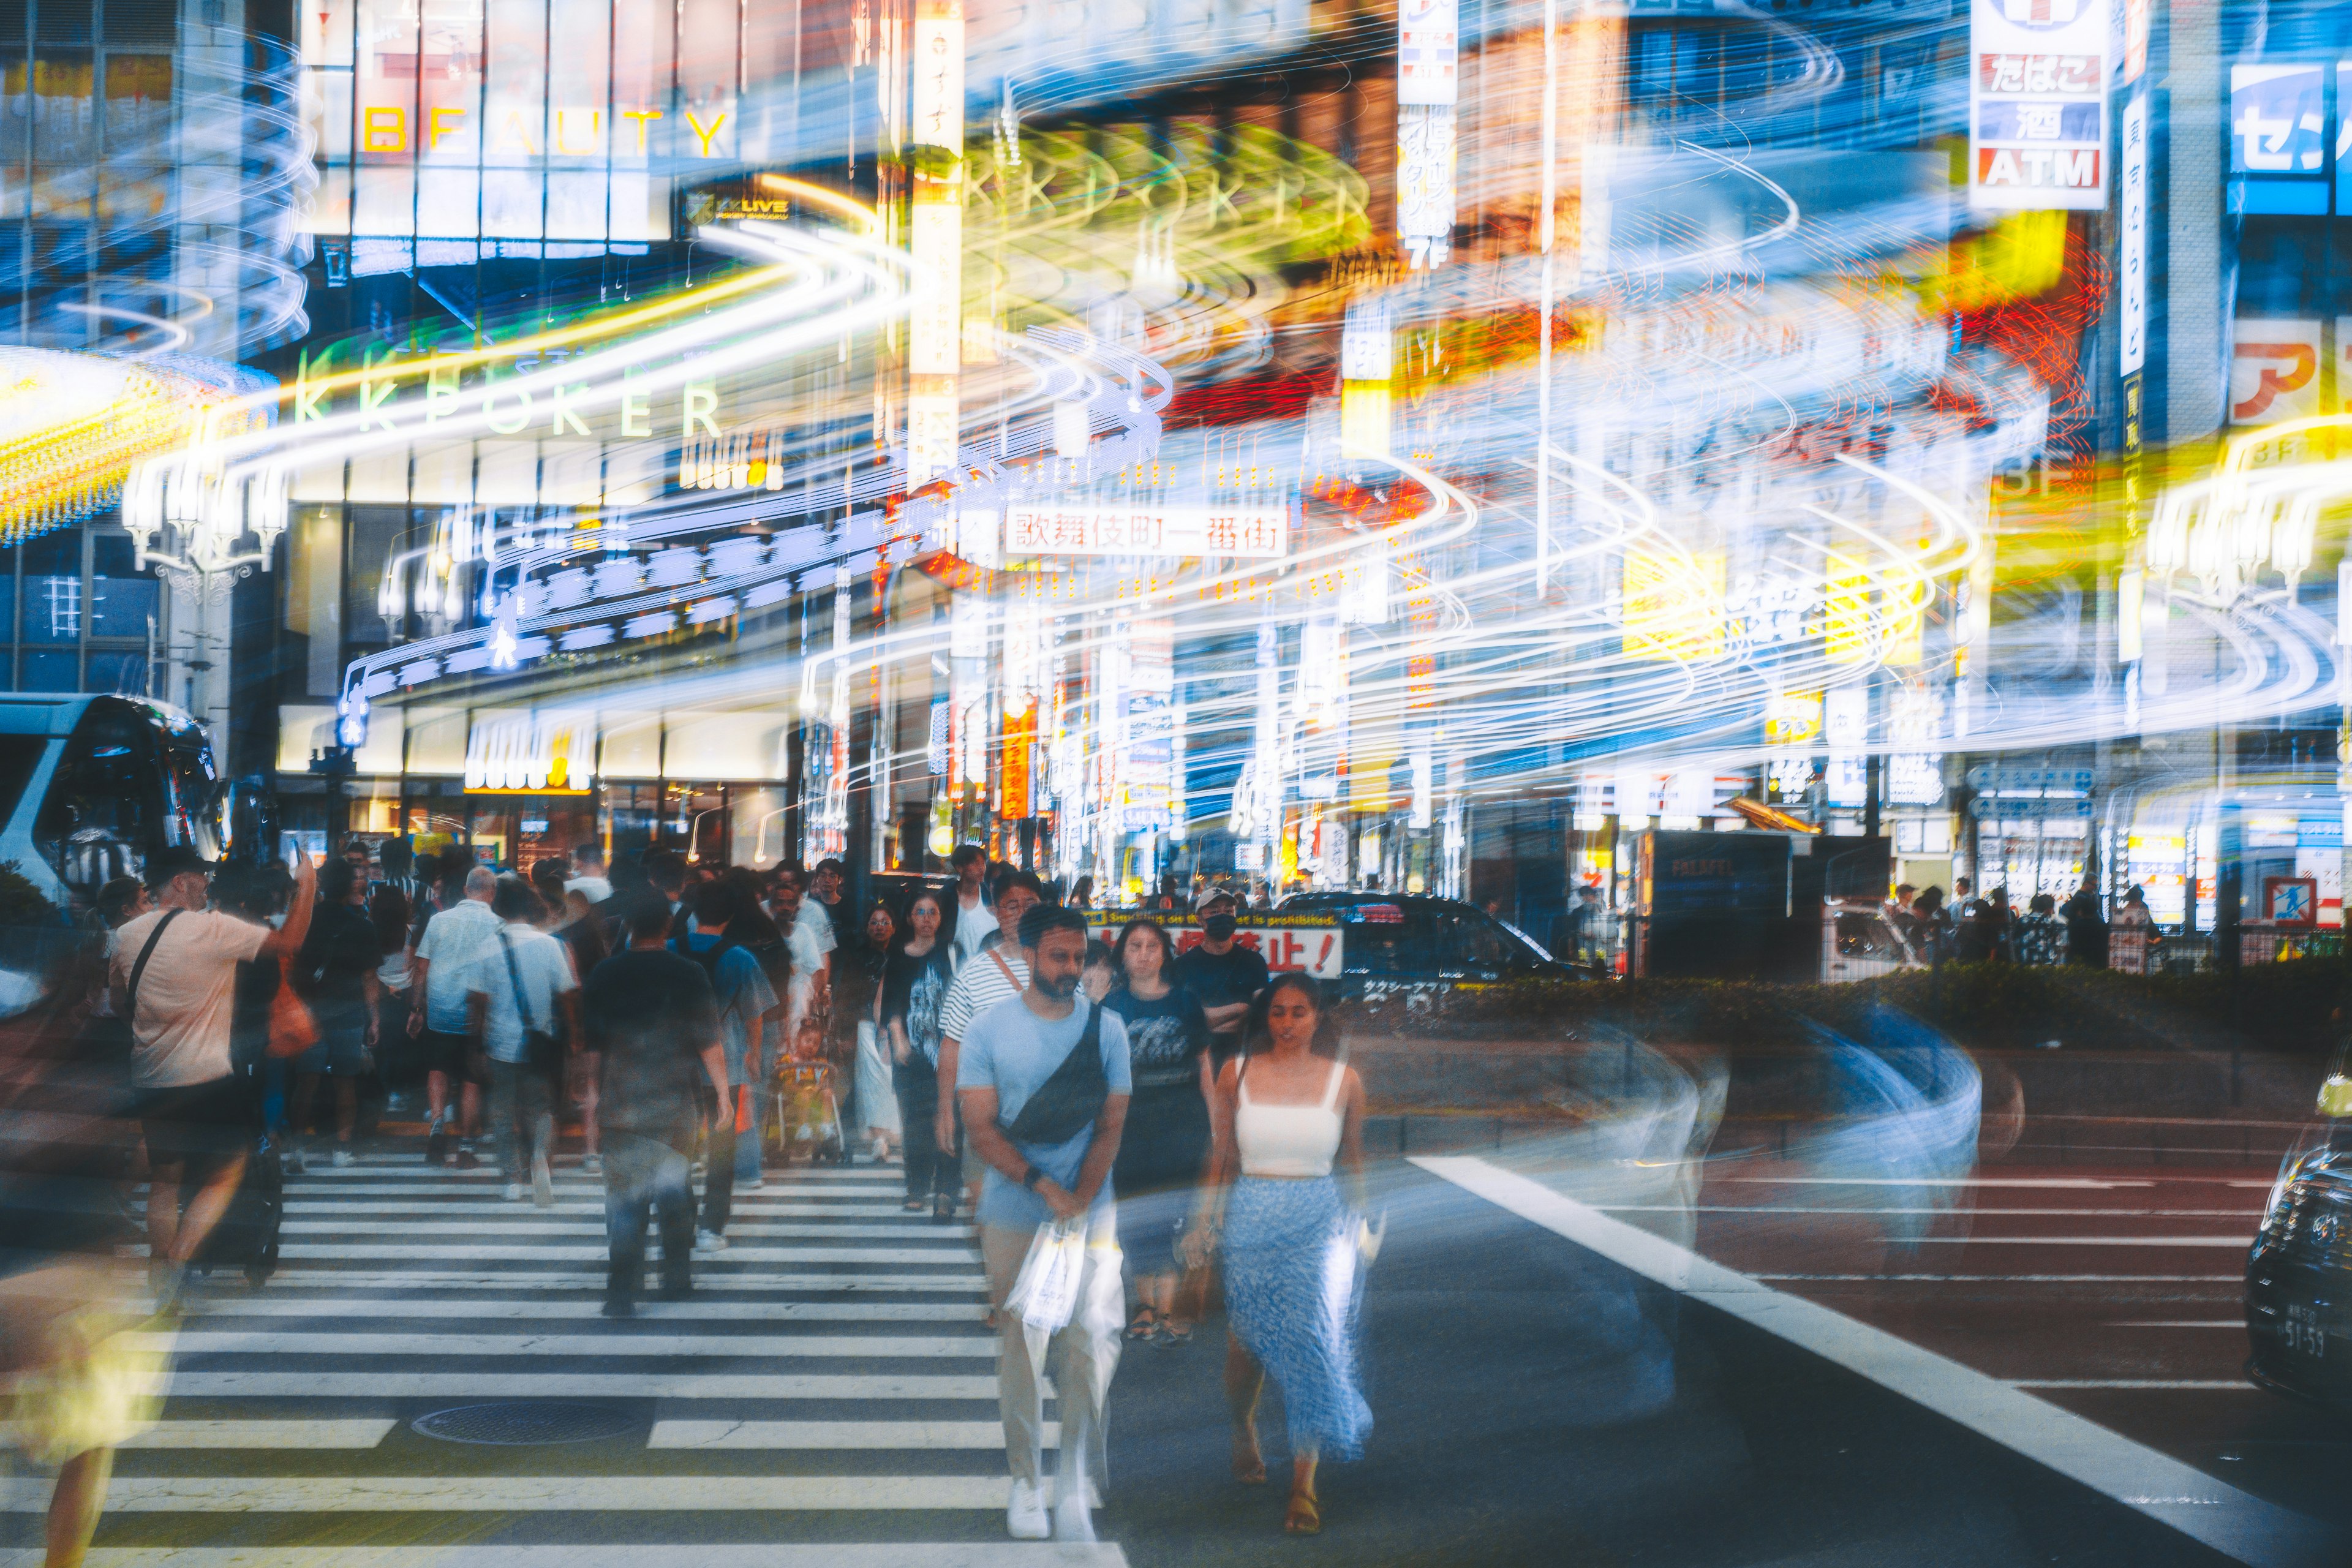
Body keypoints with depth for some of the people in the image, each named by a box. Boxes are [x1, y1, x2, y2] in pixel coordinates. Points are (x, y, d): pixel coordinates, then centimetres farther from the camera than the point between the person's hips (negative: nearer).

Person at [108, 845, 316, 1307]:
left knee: (164, 1182, 16)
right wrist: (307, 887, -4)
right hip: (209, 1080, -6)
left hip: (151, 1081, 6)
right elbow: (289, 942, -14)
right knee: (225, 1174, 8)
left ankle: (162, 1283, 18)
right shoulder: (213, 929, -15)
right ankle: (177, 1262, -8)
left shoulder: (127, 935, 4)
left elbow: (119, 1003, 16)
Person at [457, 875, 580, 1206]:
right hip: (541, 1044, 1)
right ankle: (540, 1155, -16)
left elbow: (476, 999, -5)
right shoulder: (549, 945, -5)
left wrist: (476, 1036, 8)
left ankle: (514, 1178, 12)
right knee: (542, 1106, 12)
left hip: (502, 1042, -1)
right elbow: (567, 993, -1)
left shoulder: (488, 948, -7)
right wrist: (573, 1030, 12)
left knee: (506, 1111, 11)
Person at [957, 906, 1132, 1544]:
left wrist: (1080, 1201, -13)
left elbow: (1110, 1126, 1)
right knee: (1019, 1348, 4)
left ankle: (1073, 1488, -2)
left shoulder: (1105, 1028, 2)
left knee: (1089, 1347, -9)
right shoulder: (990, 1029, -1)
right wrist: (1044, 1187, -17)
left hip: (1089, 1214, 0)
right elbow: (981, 1129, -5)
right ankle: (1024, 1482, 15)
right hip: (1013, 1219, 0)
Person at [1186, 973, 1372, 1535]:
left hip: (1319, 1223, -1)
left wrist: (1355, 1227, 16)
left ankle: (1304, 1484, -8)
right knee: (1248, 1338, 3)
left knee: (1312, 1339, -11)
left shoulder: (1344, 1081, 3)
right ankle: (1243, 1431, 37)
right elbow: (1222, 1158, 9)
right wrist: (1203, 1223, 5)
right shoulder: (1237, 1074, 3)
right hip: (1250, 1219, 1)